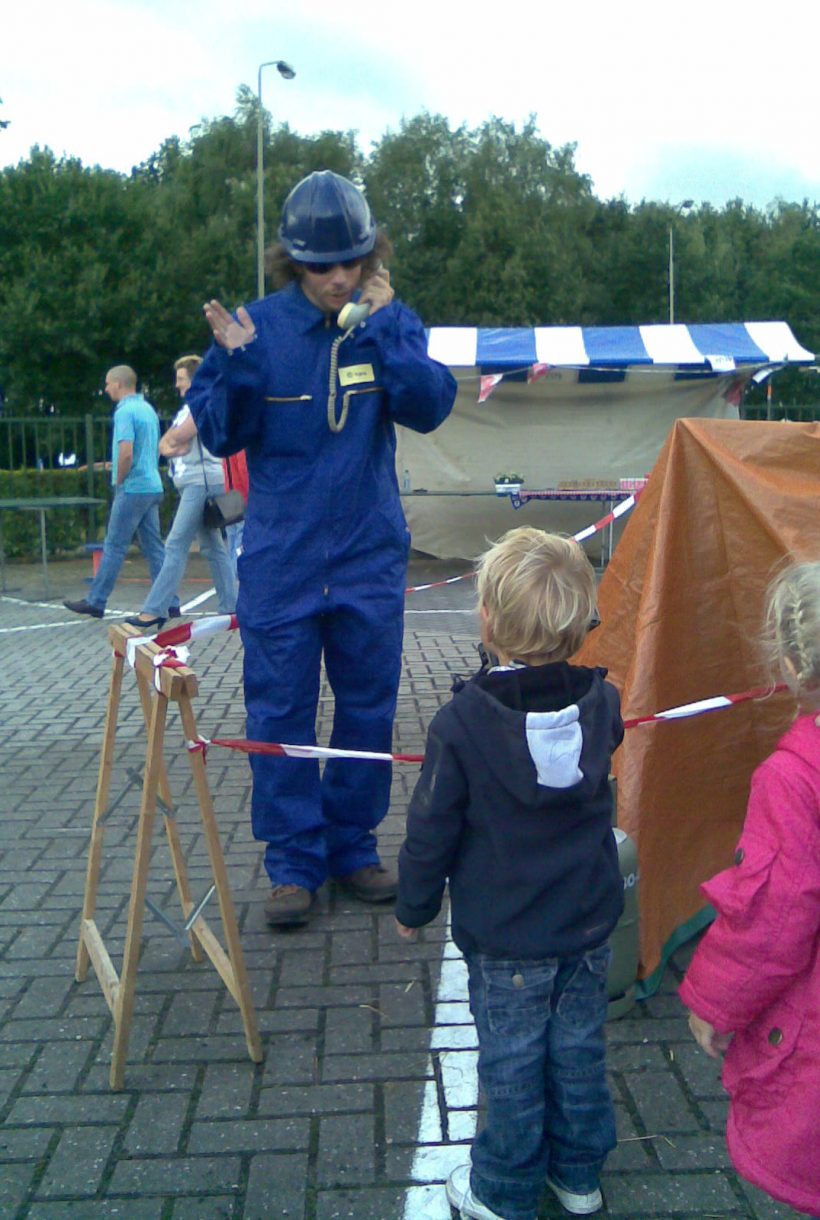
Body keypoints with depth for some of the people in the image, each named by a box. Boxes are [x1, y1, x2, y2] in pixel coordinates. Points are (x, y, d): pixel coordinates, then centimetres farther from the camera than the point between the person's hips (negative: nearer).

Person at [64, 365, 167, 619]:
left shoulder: (125, 411, -13)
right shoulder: (148, 409, 14)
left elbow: (126, 453, -22)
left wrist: (118, 481, -7)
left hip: (133, 489, -8)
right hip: (153, 486, 8)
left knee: (114, 546, -1)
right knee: (154, 546, 8)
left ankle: (95, 602, 6)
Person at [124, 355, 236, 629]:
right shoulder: (190, 407, 24)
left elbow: (178, 437, -17)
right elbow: (164, 445, 16)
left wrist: (172, 439, 4)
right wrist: (171, 447, -4)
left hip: (202, 481, -10)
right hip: (196, 484, 10)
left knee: (176, 546, -12)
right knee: (213, 547, 8)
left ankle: (155, 609, -13)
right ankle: (230, 607, 10)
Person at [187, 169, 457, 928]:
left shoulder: (390, 322, 0)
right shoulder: (260, 326, -3)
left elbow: (430, 407, -13)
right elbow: (221, 435, -4)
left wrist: (385, 330, -22)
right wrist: (235, 365, -20)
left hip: (370, 553, 2)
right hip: (281, 557, -1)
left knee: (368, 707, 10)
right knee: (280, 711, 2)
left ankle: (353, 846, 27)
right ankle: (293, 863, 15)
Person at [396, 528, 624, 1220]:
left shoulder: (463, 722, -23)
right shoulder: (602, 703, -10)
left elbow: (432, 831, -14)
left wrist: (414, 906, 2)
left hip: (505, 939, -4)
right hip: (590, 923, 4)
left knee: (512, 1064, 12)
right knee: (578, 1051, 20)